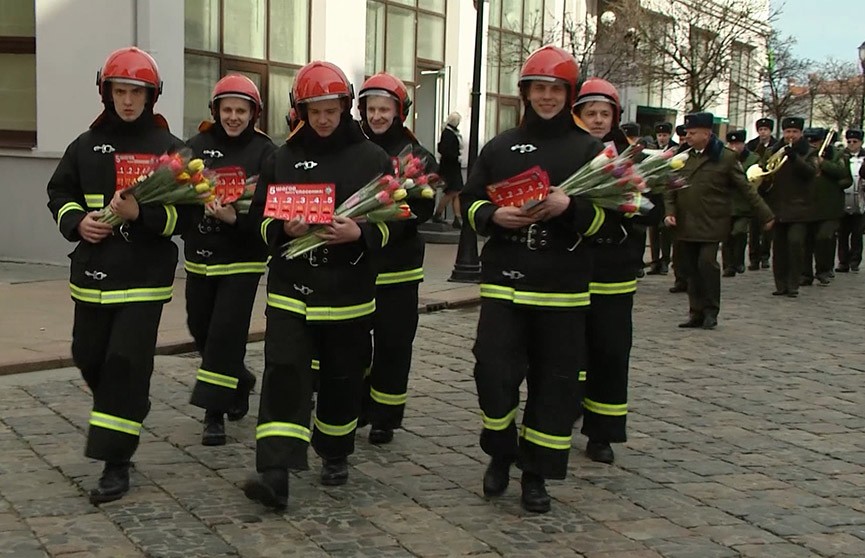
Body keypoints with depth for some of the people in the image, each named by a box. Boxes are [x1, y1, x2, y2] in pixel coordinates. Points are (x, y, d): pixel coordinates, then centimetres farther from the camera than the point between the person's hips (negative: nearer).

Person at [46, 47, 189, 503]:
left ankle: (116, 462, -1)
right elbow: (60, 194, 16)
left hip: (145, 277, -4)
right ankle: (129, 407, 44)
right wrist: (78, 222, -5)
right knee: (89, 356, 13)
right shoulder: (86, 146, 8)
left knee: (126, 363, -9)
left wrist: (140, 214, -21)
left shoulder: (168, 148, -3)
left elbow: (185, 212, -5)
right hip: (93, 273, 5)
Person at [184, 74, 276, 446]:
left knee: (226, 332, -8)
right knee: (200, 327, 15)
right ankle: (239, 380, 40)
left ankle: (215, 412, 2)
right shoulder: (197, 146, 4)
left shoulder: (265, 152, -6)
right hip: (200, 256, 4)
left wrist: (236, 219, -27)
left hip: (242, 258, -4)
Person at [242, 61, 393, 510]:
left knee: (342, 379, 11)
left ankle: (335, 455, 34)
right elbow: (260, 217, 10)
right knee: (284, 375, -11)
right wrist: (284, 228, -12)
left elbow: (393, 221, 2)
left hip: (349, 292, 0)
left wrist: (359, 233, -17)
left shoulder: (372, 159, 1)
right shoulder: (282, 159, 7)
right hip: (291, 288, 1)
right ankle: (274, 474, -15)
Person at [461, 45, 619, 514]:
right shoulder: (501, 147, 10)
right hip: (503, 281, 1)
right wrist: (494, 215, -10)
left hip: (563, 286, -1)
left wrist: (571, 207, -17)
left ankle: (536, 473, 18)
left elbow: (609, 213, 2)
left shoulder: (588, 149, 5)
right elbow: (469, 202, 11)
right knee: (493, 370, -7)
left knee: (555, 381, 3)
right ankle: (501, 452, 20)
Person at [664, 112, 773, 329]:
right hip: (686, 225, 4)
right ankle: (697, 313, 14)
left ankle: (710, 311, 0)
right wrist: (670, 211, -4)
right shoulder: (683, 157, 10)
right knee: (690, 269, 5)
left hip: (710, 225, -4)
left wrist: (765, 215, 0)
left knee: (707, 263, -15)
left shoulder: (726, 157, -2)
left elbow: (746, 188, 0)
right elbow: (671, 188, 12)